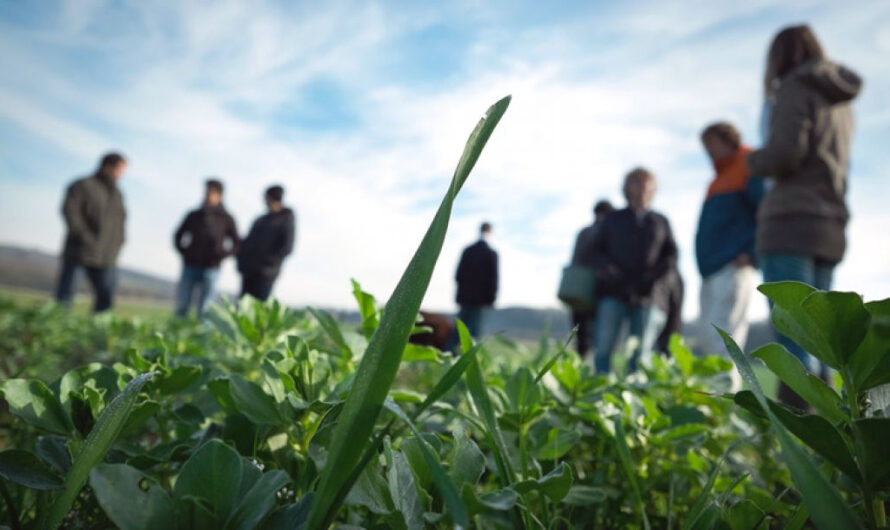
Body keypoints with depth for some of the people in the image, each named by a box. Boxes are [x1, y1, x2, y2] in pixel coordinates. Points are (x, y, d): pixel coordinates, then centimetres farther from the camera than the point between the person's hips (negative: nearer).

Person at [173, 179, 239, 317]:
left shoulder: (226, 219, 4)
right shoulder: (193, 215, 9)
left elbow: (236, 244, 4)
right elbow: (178, 236, 19)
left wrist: (221, 256, -9)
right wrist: (184, 252, 4)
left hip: (211, 269, -2)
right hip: (190, 267, 2)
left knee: (204, 309, -4)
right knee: (181, 307, 2)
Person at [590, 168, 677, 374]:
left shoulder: (660, 222, 19)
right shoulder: (613, 219, 19)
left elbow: (671, 254, 14)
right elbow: (597, 249, 14)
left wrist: (657, 272, -6)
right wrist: (605, 267, -7)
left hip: (649, 295, 0)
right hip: (614, 293, 0)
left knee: (640, 354, -4)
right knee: (603, 348, -11)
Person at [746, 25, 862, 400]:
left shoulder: (795, 88, -3)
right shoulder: (841, 102, 21)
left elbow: (785, 152, -16)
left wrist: (755, 161, 4)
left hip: (792, 222, -8)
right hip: (830, 227, 8)